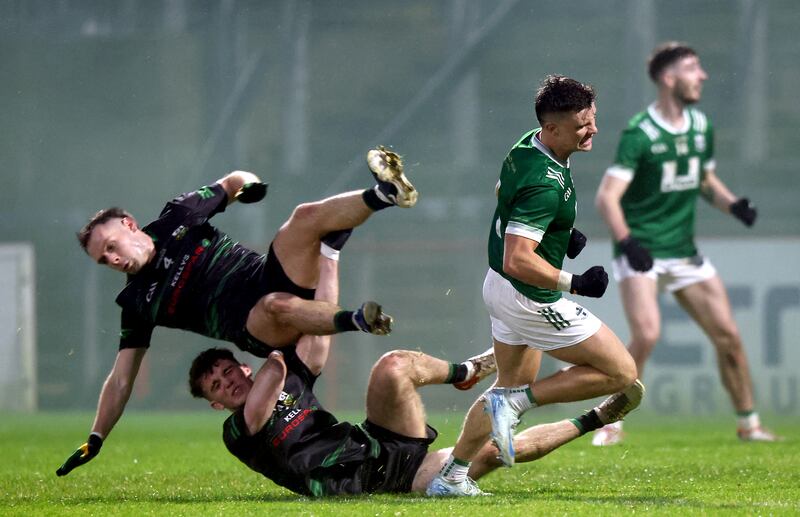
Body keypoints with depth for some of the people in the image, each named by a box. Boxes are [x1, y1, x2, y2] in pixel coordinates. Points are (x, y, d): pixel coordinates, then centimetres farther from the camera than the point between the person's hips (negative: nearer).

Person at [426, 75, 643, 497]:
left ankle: (451, 477, 29)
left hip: (499, 286, 10)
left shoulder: (527, 147, -1)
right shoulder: (545, 185, -30)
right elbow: (518, 260, -34)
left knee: (512, 386, 27)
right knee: (622, 374, -2)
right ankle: (515, 402, -2)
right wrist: (576, 284, -29)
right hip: (531, 300, -10)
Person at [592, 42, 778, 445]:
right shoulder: (640, 133, -14)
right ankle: (612, 423, -7)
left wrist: (733, 205, 3)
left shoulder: (700, 125, 8)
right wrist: (626, 242, -32)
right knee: (647, 335, -23)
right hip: (641, 252, -6)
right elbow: (606, 196, -18)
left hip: (684, 252, 6)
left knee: (728, 336, 2)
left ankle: (749, 424, 16)